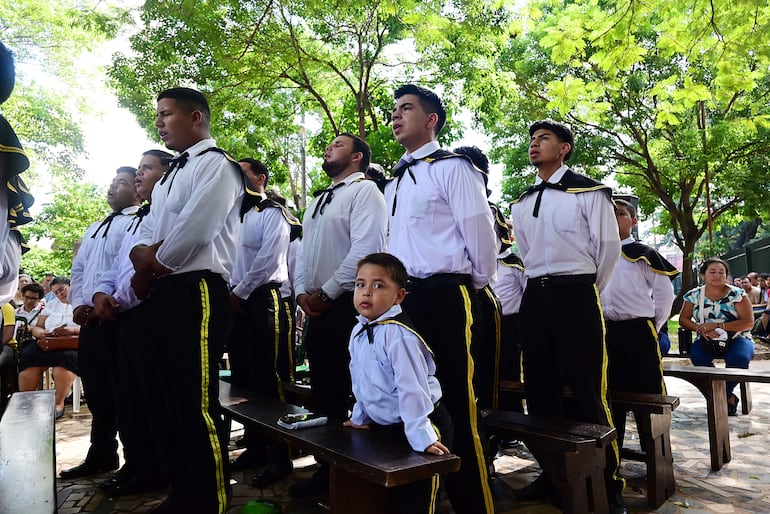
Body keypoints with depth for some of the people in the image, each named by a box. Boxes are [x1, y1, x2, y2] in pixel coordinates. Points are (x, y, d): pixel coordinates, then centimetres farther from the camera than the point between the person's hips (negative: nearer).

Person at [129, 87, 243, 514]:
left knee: (197, 406, -7)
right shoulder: (170, 174, 24)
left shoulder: (216, 164, -5)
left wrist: (152, 267, -3)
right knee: (172, 402, 15)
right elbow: (146, 235, 19)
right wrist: (142, 256, -4)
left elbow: (194, 230, -18)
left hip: (196, 292, -10)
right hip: (162, 296, 10)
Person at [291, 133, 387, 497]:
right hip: (316, 309, 8)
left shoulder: (364, 190, -4)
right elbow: (304, 250, 20)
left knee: (353, 393, 0)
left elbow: (365, 248, -17)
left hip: (348, 305, -8)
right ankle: (329, 467, 26)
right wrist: (302, 292, 3)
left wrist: (326, 292, -15)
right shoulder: (317, 200, 22)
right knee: (324, 393, 13)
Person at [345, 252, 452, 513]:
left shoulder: (398, 334, -25)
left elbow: (412, 387, -28)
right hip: (383, 426, 8)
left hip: (414, 427, -8)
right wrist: (360, 416, 20)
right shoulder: (358, 331, 1)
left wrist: (420, 435, -28)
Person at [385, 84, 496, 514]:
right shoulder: (395, 181, 19)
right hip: (403, 299, 8)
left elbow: (479, 232, -9)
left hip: (446, 298, -8)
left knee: (457, 404, -2)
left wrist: (478, 284, 2)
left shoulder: (453, 167, -5)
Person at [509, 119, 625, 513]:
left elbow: (608, 246, -2)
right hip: (534, 298, 6)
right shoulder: (521, 203, 15)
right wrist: (539, 287, 16)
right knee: (540, 390, 10)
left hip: (575, 294, -6)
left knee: (586, 392, -3)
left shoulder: (588, 191, -3)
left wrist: (587, 292, 5)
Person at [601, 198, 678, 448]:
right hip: (605, 331, 4)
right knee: (610, 392, 12)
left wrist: (653, 326, -2)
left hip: (638, 331, -4)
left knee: (648, 391, 0)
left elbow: (665, 293, -1)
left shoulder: (645, 254, 2)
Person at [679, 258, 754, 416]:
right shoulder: (694, 295, 4)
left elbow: (748, 322, -8)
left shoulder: (737, 294, -1)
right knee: (697, 356, -32)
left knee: (738, 358, -35)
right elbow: (683, 319, 3)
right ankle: (729, 397, -13)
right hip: (707, 341, 1)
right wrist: (702, 329, -17)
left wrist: (717, 325, -20)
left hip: (736, 339, -1)